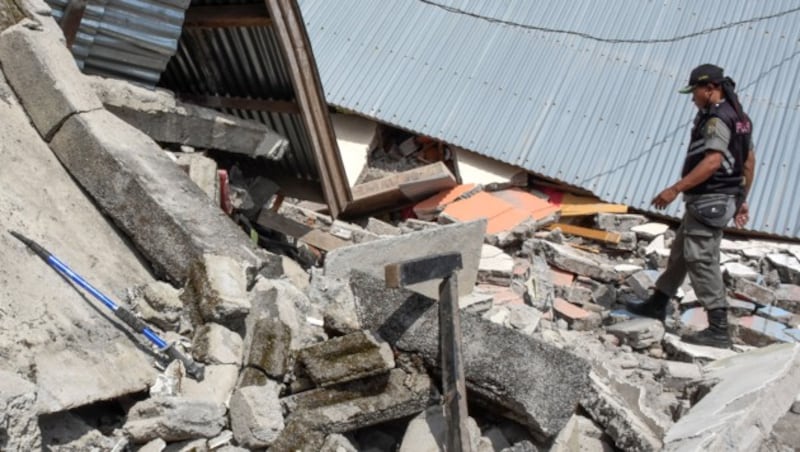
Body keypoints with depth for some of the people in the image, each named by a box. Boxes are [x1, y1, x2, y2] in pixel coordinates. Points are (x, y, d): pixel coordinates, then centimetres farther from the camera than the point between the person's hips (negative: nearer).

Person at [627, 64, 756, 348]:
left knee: (701, 260, -9)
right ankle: (657, 305, 32)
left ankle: (718, 330, -7)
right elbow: (749, 162, 20)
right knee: (680, 252, 19)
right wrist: (741, 199, 25)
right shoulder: (737, 117, 16)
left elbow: (712, 162, -28)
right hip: (712, 200, 11)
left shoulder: (718, 118, -16)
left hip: (709, 200, -11)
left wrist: (675, 189, -28)